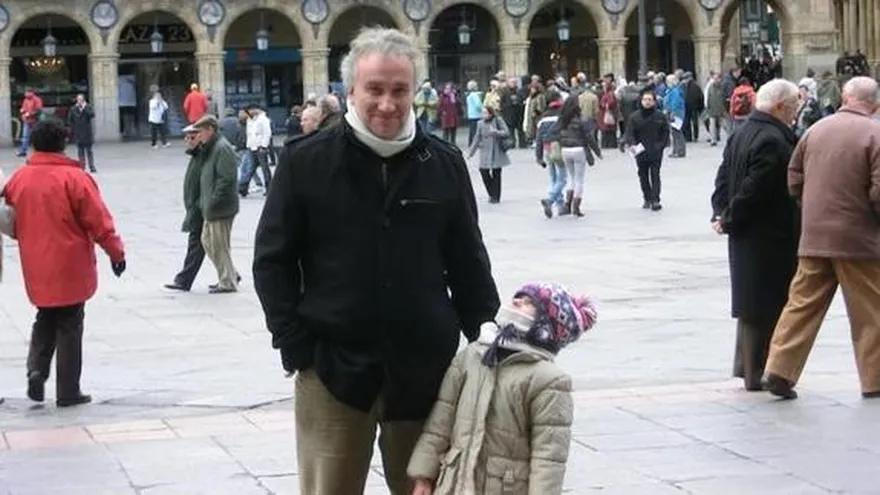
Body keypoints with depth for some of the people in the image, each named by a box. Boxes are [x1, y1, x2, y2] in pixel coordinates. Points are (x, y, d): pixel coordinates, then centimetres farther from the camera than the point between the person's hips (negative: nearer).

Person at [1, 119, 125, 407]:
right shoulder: (74, 178, -14)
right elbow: (99, 221, -13)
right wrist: (116, 252, -1)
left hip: (36, 267, 4)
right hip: (70, 267, -4)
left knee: (45, 319, 22)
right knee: (69, 327, 5)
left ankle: (36, 369, 1)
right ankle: (68, 392, 9)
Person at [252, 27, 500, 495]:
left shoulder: (445, 164, 3)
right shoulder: (306, 161, -3)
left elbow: (469, 265, 9)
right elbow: (272, 260, 1)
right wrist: (294, 345, -6)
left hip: (424, 367, 2)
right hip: (332, 366, -2)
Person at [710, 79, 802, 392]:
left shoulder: (742, 134, 11)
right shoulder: (774, 141, -21)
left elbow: (723, 177, 12)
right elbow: (754, 188, -23)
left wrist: (722, 213, 5)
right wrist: (730, 219, -13)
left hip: (745, 237, 10)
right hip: (769, 239, -10)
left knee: (752, 306, 18)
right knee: (766, 307, -2)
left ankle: (746, 366, 26)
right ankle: (758, 374, 4)